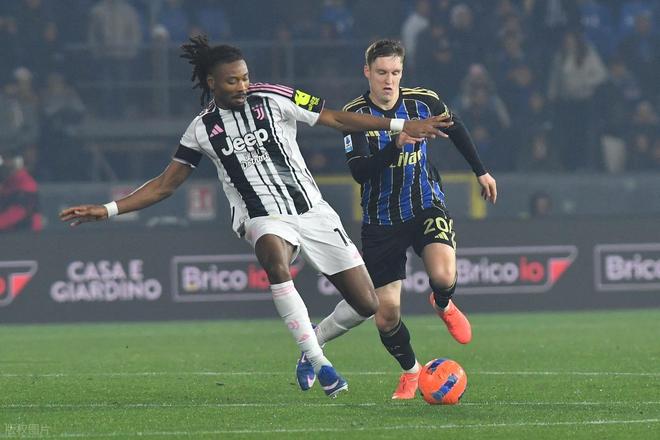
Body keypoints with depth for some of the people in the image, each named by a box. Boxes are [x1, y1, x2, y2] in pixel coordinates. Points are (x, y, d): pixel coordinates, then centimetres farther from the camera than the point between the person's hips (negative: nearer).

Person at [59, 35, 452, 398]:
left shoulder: (273, 99, 0)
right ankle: (319, 363, -33)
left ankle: (314, 341, 26)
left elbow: (338, 119, 4)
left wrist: (402, 125, -1)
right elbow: (165, 186, 10)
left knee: (366, 304, -5)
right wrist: (107, 210, 2)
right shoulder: (203, 129, 3)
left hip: (313, 211, 2)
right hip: (264, 218, -2)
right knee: (276, 263, -39)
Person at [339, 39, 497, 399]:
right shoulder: (355, 114, -11)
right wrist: (396, 145, -37)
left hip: (427, 206, 0)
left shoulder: (423, 101, -5)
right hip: (381, 218, 0)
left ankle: (443, 305, 11)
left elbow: (455, 129, 17)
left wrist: (481, 171, 24)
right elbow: (359, 172, -23)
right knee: (386, 314, -3)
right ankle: (410, 370, 26)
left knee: (443, 276, -28)